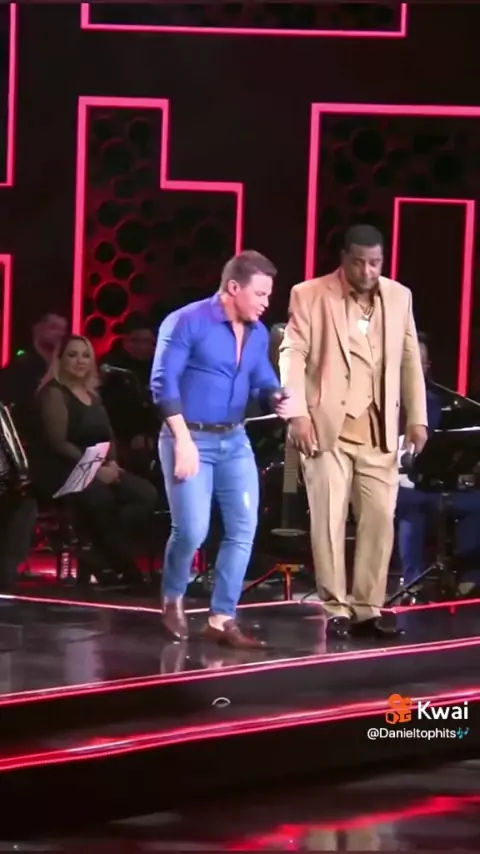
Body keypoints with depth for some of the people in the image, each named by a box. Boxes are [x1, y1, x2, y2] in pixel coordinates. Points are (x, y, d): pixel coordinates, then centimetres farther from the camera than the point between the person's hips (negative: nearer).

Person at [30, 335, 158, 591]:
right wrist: (95, 469, -19)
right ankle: (126, 570, -23)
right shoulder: (54, 393, -5)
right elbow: (59, 443, -14)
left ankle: (101, 558, -19)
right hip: (60, 472, -8)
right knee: (99, 498, -38)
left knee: (146, 494, -17)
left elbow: (106, 437, 19)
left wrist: (111, 463, -3)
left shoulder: (92, 396, 19)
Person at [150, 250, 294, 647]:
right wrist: (183, 440, -20)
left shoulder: (258, 333, 7)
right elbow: (164, 382, -15)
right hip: (190, 438, -7)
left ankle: (222, 618, 6)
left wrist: (278, 399, -13)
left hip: (235, 440, 7)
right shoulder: (187, 322, -13)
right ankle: (173, 599, 16)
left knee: (244, 529, 0)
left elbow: (263, 380, 12)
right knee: (193, 529, -11)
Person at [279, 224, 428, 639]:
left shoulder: (399, 297, 10)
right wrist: (297, 414, -15)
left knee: (380, 517, 0)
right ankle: (335, 609, 4)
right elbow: (292, 355, -6)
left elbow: (410, 359, 13)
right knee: (329, 517, -3)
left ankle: (367, 609, 7)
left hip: (378, 428, 3)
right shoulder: (310, 295, -2)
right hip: (327, 425, -3)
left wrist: (417, 417, 7)